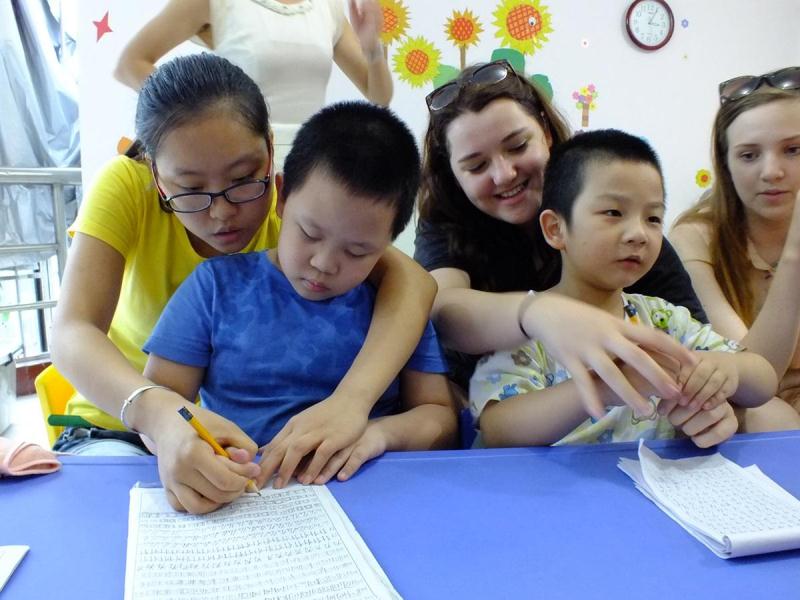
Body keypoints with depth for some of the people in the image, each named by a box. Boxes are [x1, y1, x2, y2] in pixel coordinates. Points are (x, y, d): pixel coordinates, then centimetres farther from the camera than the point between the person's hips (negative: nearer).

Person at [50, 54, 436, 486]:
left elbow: (411, 281, -27)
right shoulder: (126, 187, -17)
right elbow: (72, 333, -25)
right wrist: (155, 410, -45)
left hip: (247, 431, 1)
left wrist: (351, 398, -44)